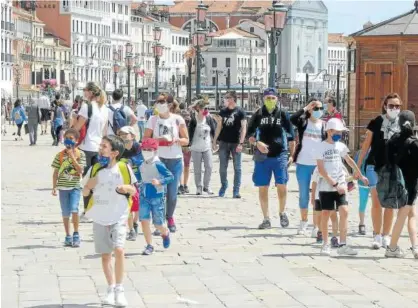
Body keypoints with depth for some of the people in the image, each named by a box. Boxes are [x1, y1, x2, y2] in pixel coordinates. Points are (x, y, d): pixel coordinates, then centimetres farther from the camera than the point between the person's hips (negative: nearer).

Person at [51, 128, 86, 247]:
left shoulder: (80, 154, -1)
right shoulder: (60, 155, 2)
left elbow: (80, 170, -13)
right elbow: (56, 173, 5)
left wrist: (72, 156, -16)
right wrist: (54, 187, 0)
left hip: (75, 186, -2)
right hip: (63, 187, 2)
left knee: (74, 209, -17)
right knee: (65, 213, 7)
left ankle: (76, 235, -3)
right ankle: (68, 236, 19)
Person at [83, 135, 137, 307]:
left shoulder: (124, 169, -6)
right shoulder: (94, 169, 1)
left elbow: (134, 190, 3)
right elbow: (85, 193, 8)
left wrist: (127, 188, -19)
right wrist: (89, 187, -14)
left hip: (119, 217, -3)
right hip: (99, 218, 3)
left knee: (119, 249, -20)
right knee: (105, 254, 9)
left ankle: (119, 289, -8)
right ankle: (111, 289, 23)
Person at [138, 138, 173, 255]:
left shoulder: (158, 164, -15)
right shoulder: (142, 164, 2)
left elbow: (171, 176, -17)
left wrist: (159, 182, -28)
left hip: (157, 197, -5)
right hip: (144, 197, 5)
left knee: (157, 223, 4)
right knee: (144, 220, -5)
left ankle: (165, 233, 39)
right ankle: (149, 246, 5)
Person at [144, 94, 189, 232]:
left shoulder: (177, 119, 3)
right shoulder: (153, 120, 3)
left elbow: (186, 140, 6)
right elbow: (145, 139, 3)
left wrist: (176, 140, -15)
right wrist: (158, 139, -15)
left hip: (175, 160, 0)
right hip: (158, 159, 0)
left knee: (172, 193, 0)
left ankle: (170, 217, 25)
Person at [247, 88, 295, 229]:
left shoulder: (283, 115, 4)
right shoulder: (258, 115, 5)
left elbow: (291, 136, 8)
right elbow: (250, 135, 7)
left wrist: (292, 154, 3)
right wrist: (257, 143, -13)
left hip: (280, 156, -1)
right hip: (262, 157, 1)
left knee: (282, 186, -7)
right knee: (262, 188, 3)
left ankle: (282, 212, 18)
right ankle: (266, 219, 12)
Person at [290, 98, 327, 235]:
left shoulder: (324, 125, 4)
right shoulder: (303, 122, 2)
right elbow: (292, 119, -20)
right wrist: (305, 108, -20)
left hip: (318, 164, 0)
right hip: (303, 164, 0)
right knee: (303, 194, 8)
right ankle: (303, 223, 19)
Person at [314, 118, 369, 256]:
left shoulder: (341, 146, 8)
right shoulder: (321, 147, -6)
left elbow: (349, 160, 25)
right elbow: (321, 170, -11)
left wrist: (360, 175, 30)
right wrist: (334, 184, -16)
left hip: (340, 186, 3)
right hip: (326, 186, -3)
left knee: (344, 212, -9)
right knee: (325, 214, 1)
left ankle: (342, 245, -6)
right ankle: (325, 245, 14)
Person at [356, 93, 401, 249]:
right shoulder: (376, 123, -2)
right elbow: (366, 144, 2)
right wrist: (358, 165, 1)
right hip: (375, 167, -2)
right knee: (377, 202, -2)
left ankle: (386, 236, 15)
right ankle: (377, 236, 5)